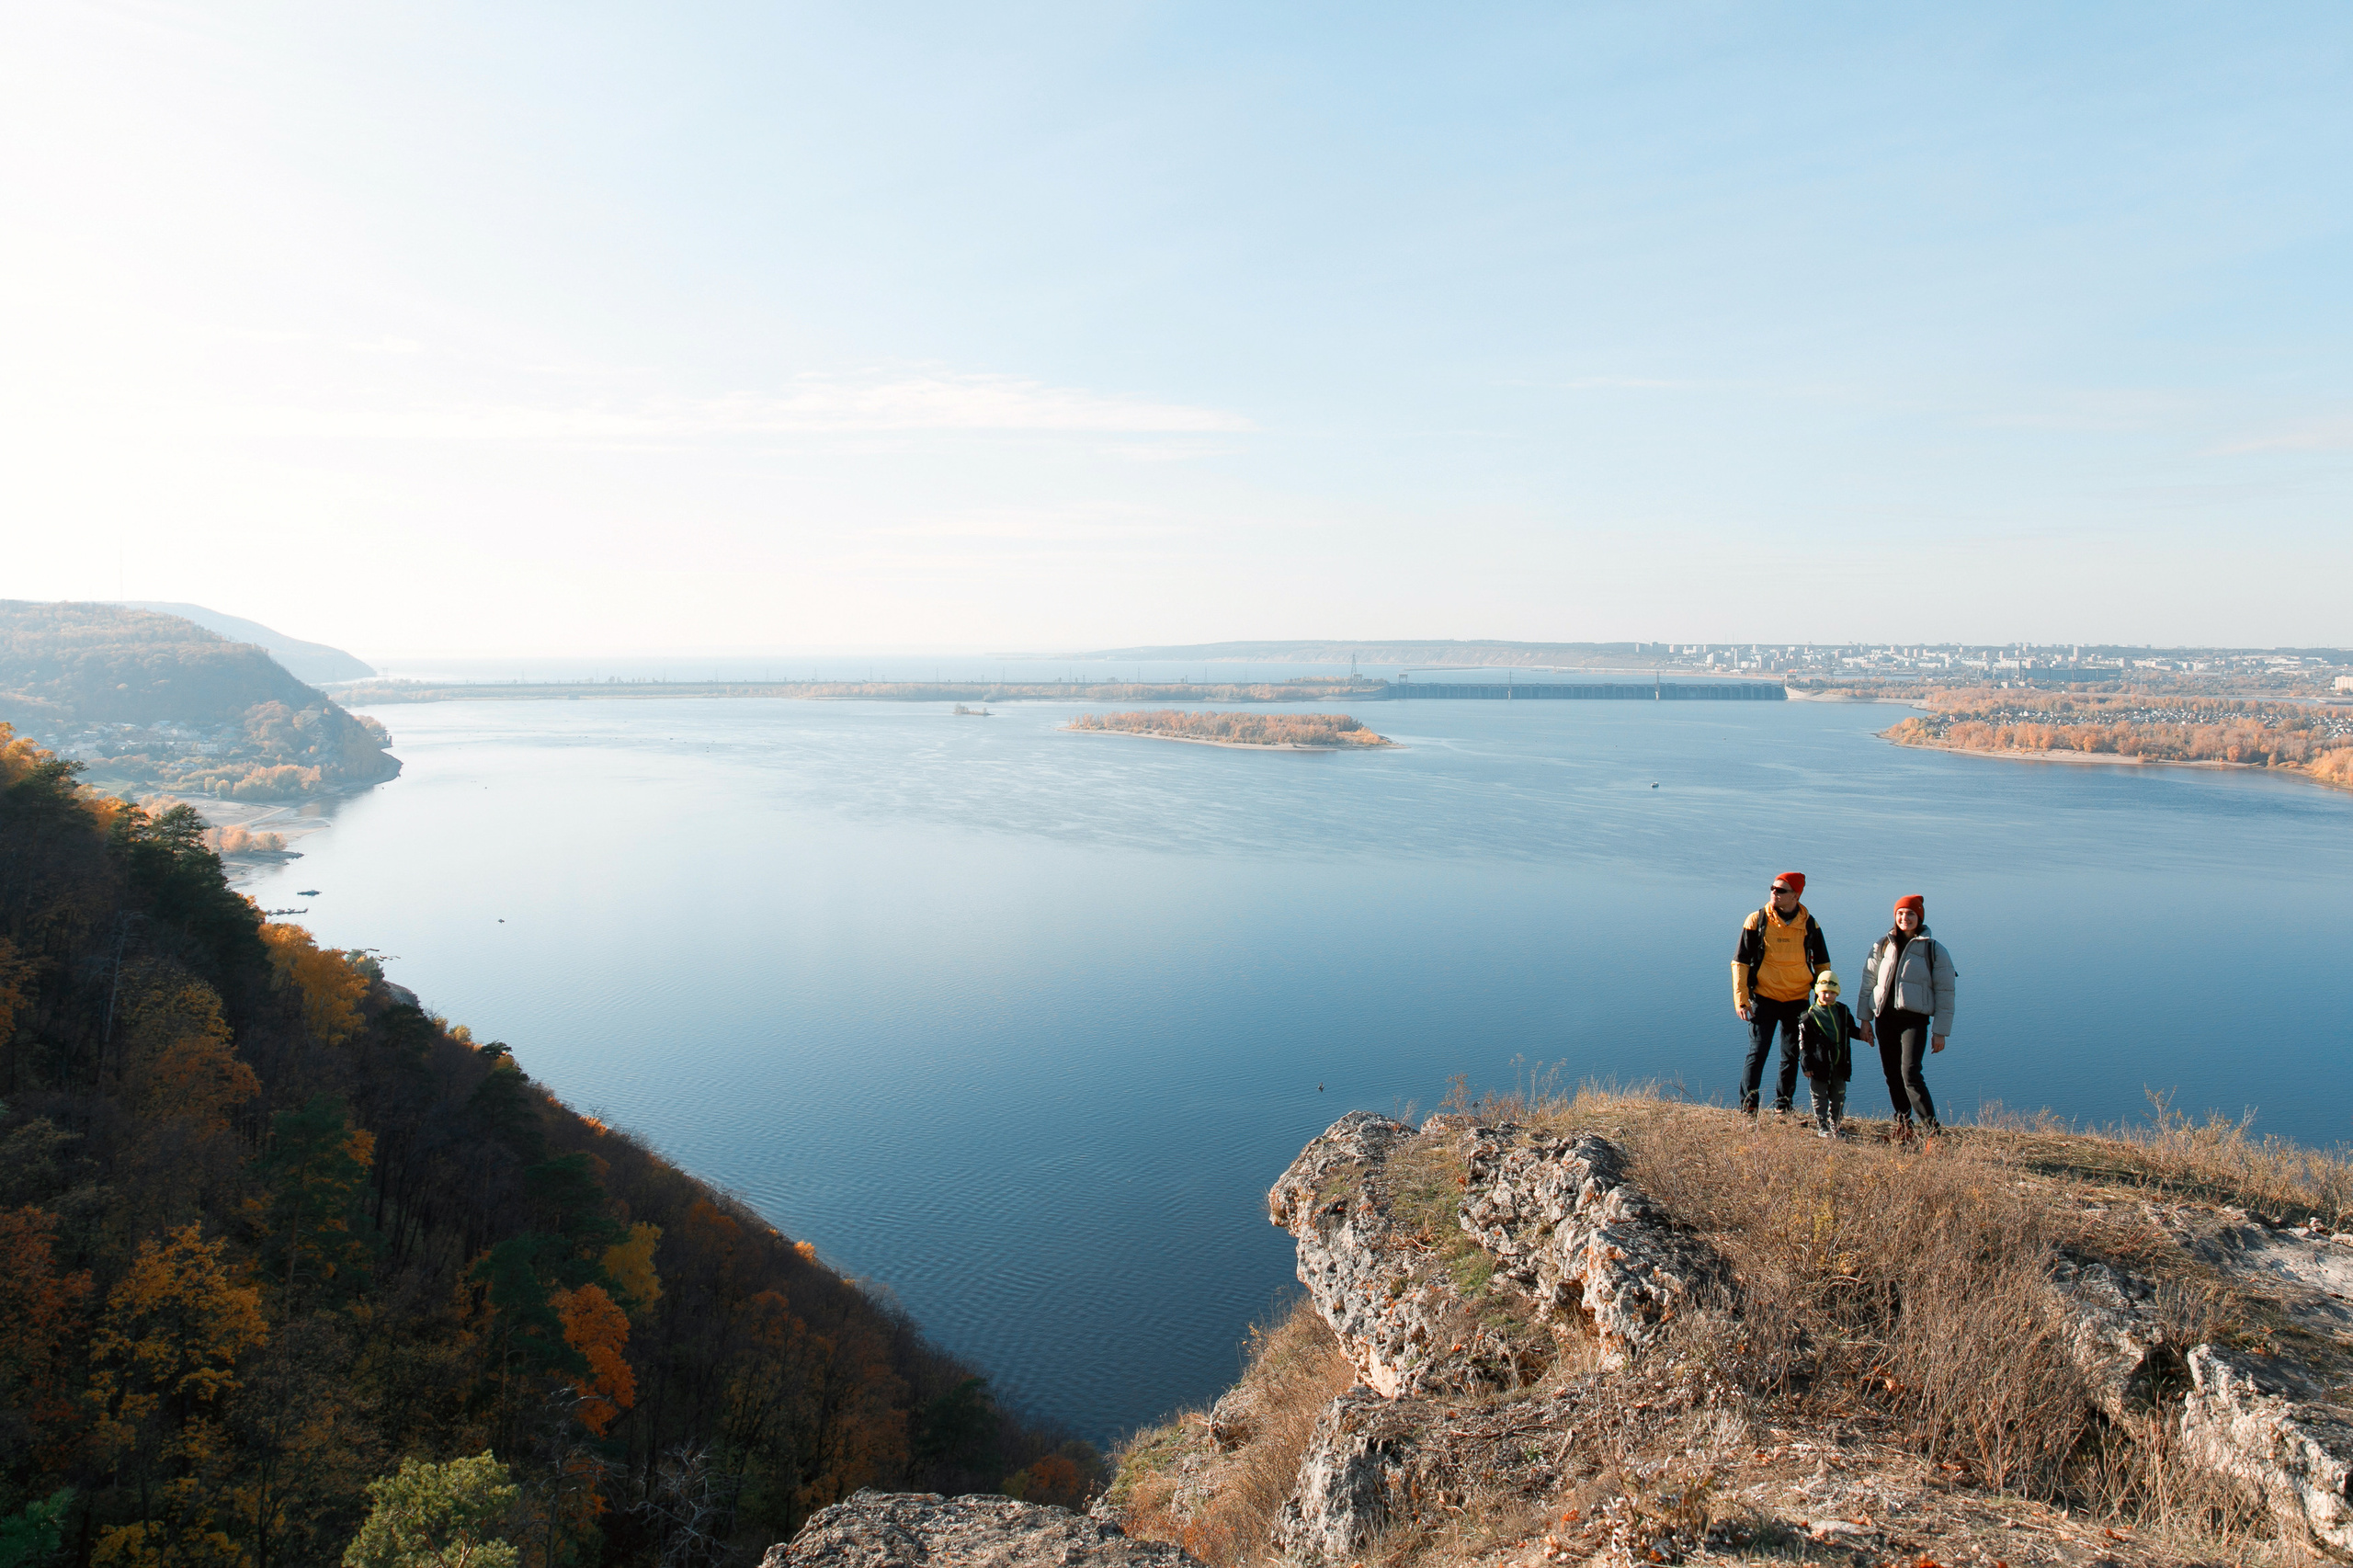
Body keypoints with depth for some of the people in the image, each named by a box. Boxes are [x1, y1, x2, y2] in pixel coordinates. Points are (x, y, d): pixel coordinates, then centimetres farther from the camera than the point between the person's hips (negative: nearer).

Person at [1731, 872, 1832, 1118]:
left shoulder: (1809, 925, 1)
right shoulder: (1757, 921, -5)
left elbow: (1822, 963, 13)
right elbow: (1740, 962, -2)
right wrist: (1741, 998, -8)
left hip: (1798, 999, 2)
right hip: (1764, 998, -2)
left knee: (1791, 1056, 8)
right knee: (1757, 1052, -9)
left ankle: (1782, 1103, 21)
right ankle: (1748, 1105, -4)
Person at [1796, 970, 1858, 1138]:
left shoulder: (1843, 1012, 7)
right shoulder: (1810, 1015, -7)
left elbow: (1851, 1031, 23)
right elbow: (1803, 1043, -7)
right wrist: (1806, 1065, -10)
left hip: (1839, 1064, 4)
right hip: (1819, 1064, -4)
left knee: (1838, 1096, 12)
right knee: (1820, 1096, 2)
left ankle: (1834, 1124, 27)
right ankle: (1821, 1126, 11)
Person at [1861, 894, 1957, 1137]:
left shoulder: (1934, 950, 1)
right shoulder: (1883, 946, 10)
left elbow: (1945, 993, 1)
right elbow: (1868, 982, 13)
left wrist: (1940, 1032, -4)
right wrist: (1865, 1019, 9)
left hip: (1915, 1019, -4)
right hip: (1884, 1017, 4)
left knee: (1910, 1073, -18)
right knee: (1892, 1075, 8)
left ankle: (1931, 1129, -16)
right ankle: (1903, 1121, 23)